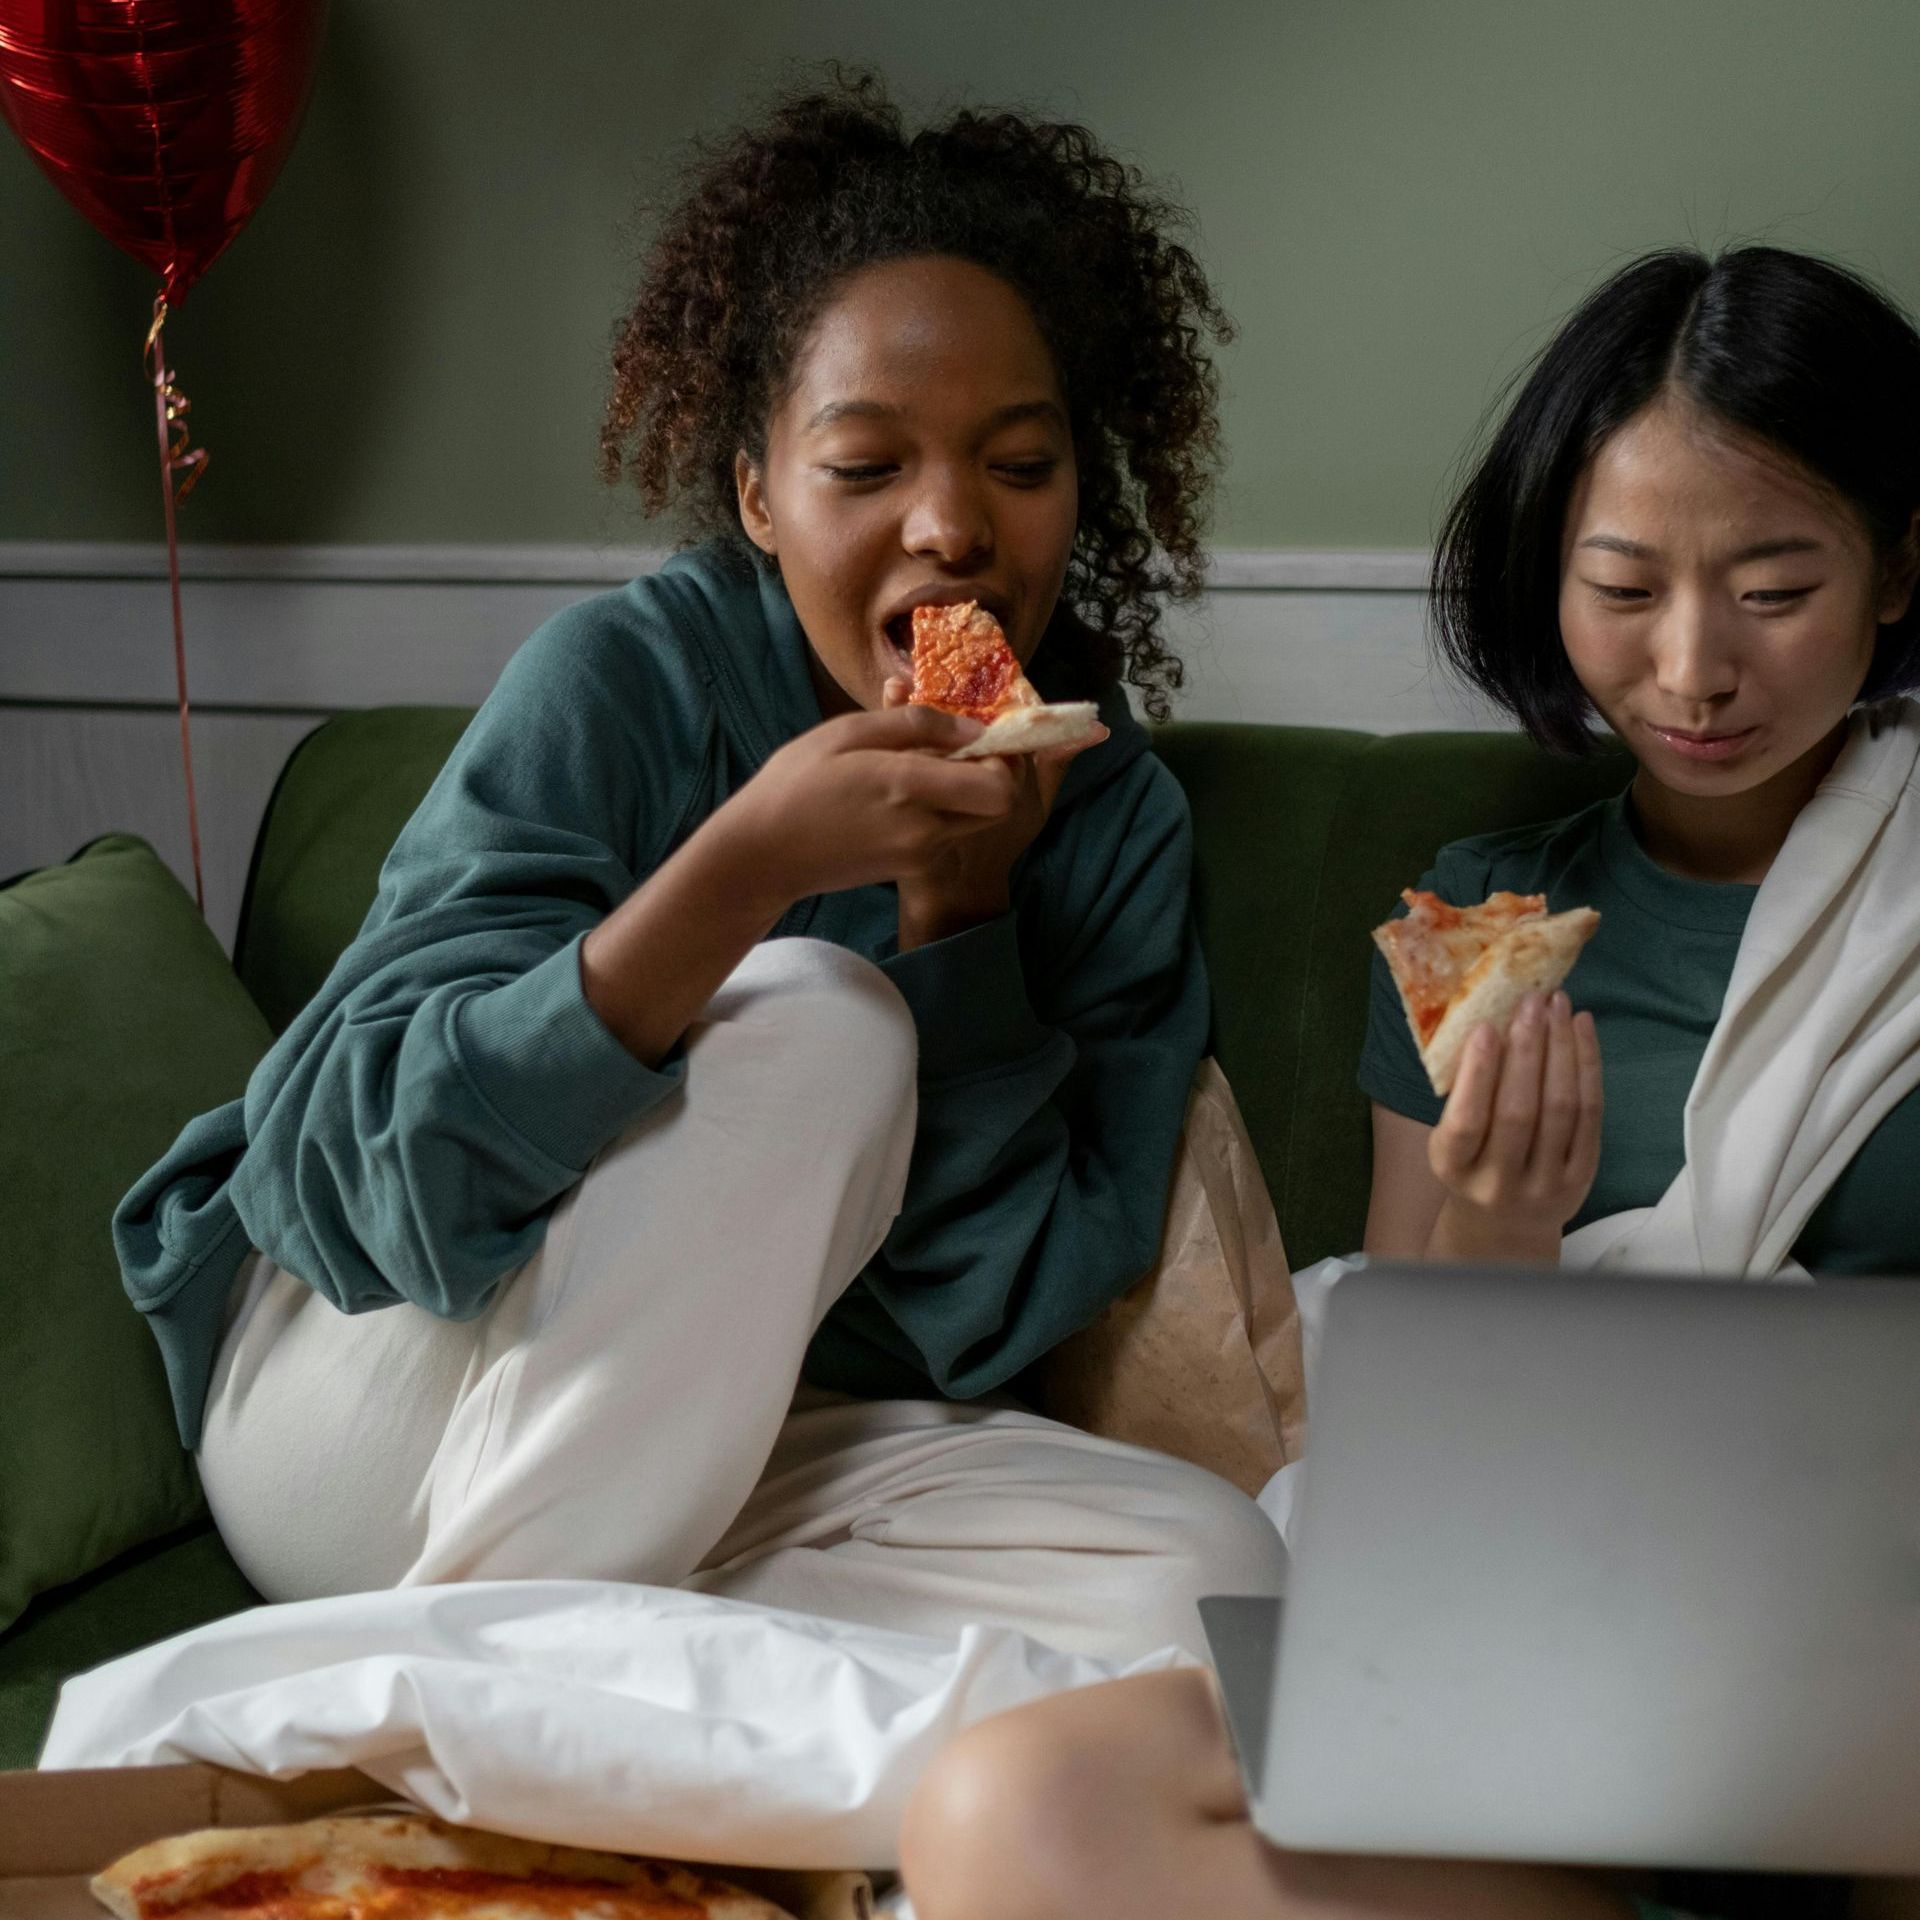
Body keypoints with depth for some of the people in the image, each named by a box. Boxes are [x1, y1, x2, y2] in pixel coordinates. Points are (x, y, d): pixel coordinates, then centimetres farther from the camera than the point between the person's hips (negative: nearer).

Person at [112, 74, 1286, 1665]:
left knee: (1216, 1568, -20)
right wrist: (747, 866, -37)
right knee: (817, 1017, -27)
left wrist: (963, 916, -22)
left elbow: (991, 1324, -9)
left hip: (730, 1451, 5)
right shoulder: (627, 679, -16)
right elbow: (387, 1173, -27)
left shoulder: (1121, 819, -3)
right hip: (366, 1384, -4)